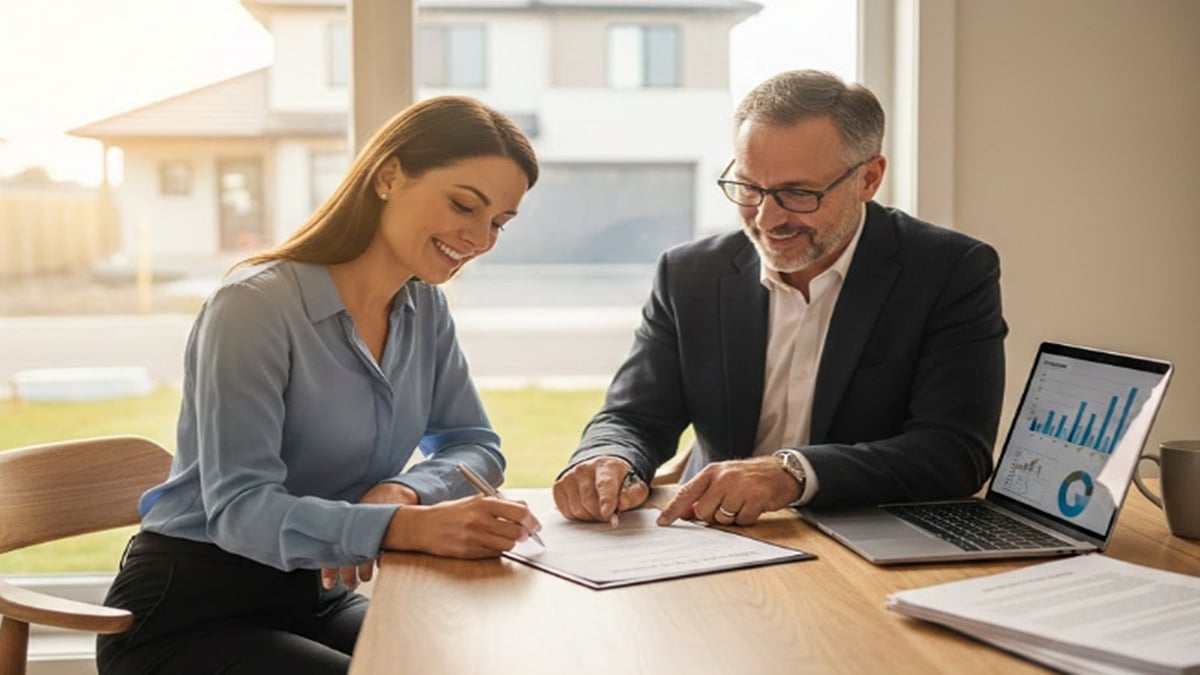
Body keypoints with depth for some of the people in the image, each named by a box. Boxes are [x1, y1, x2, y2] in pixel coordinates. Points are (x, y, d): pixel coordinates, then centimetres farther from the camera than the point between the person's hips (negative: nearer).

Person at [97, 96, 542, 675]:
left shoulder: (424, 308, 2)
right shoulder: (256, 305, -21)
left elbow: (475, 446, 5)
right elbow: (239, 507, -27)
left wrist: (403, 493, -18)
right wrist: (408, 527, -41)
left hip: (319, 600, 7)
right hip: (189, 612, -6)